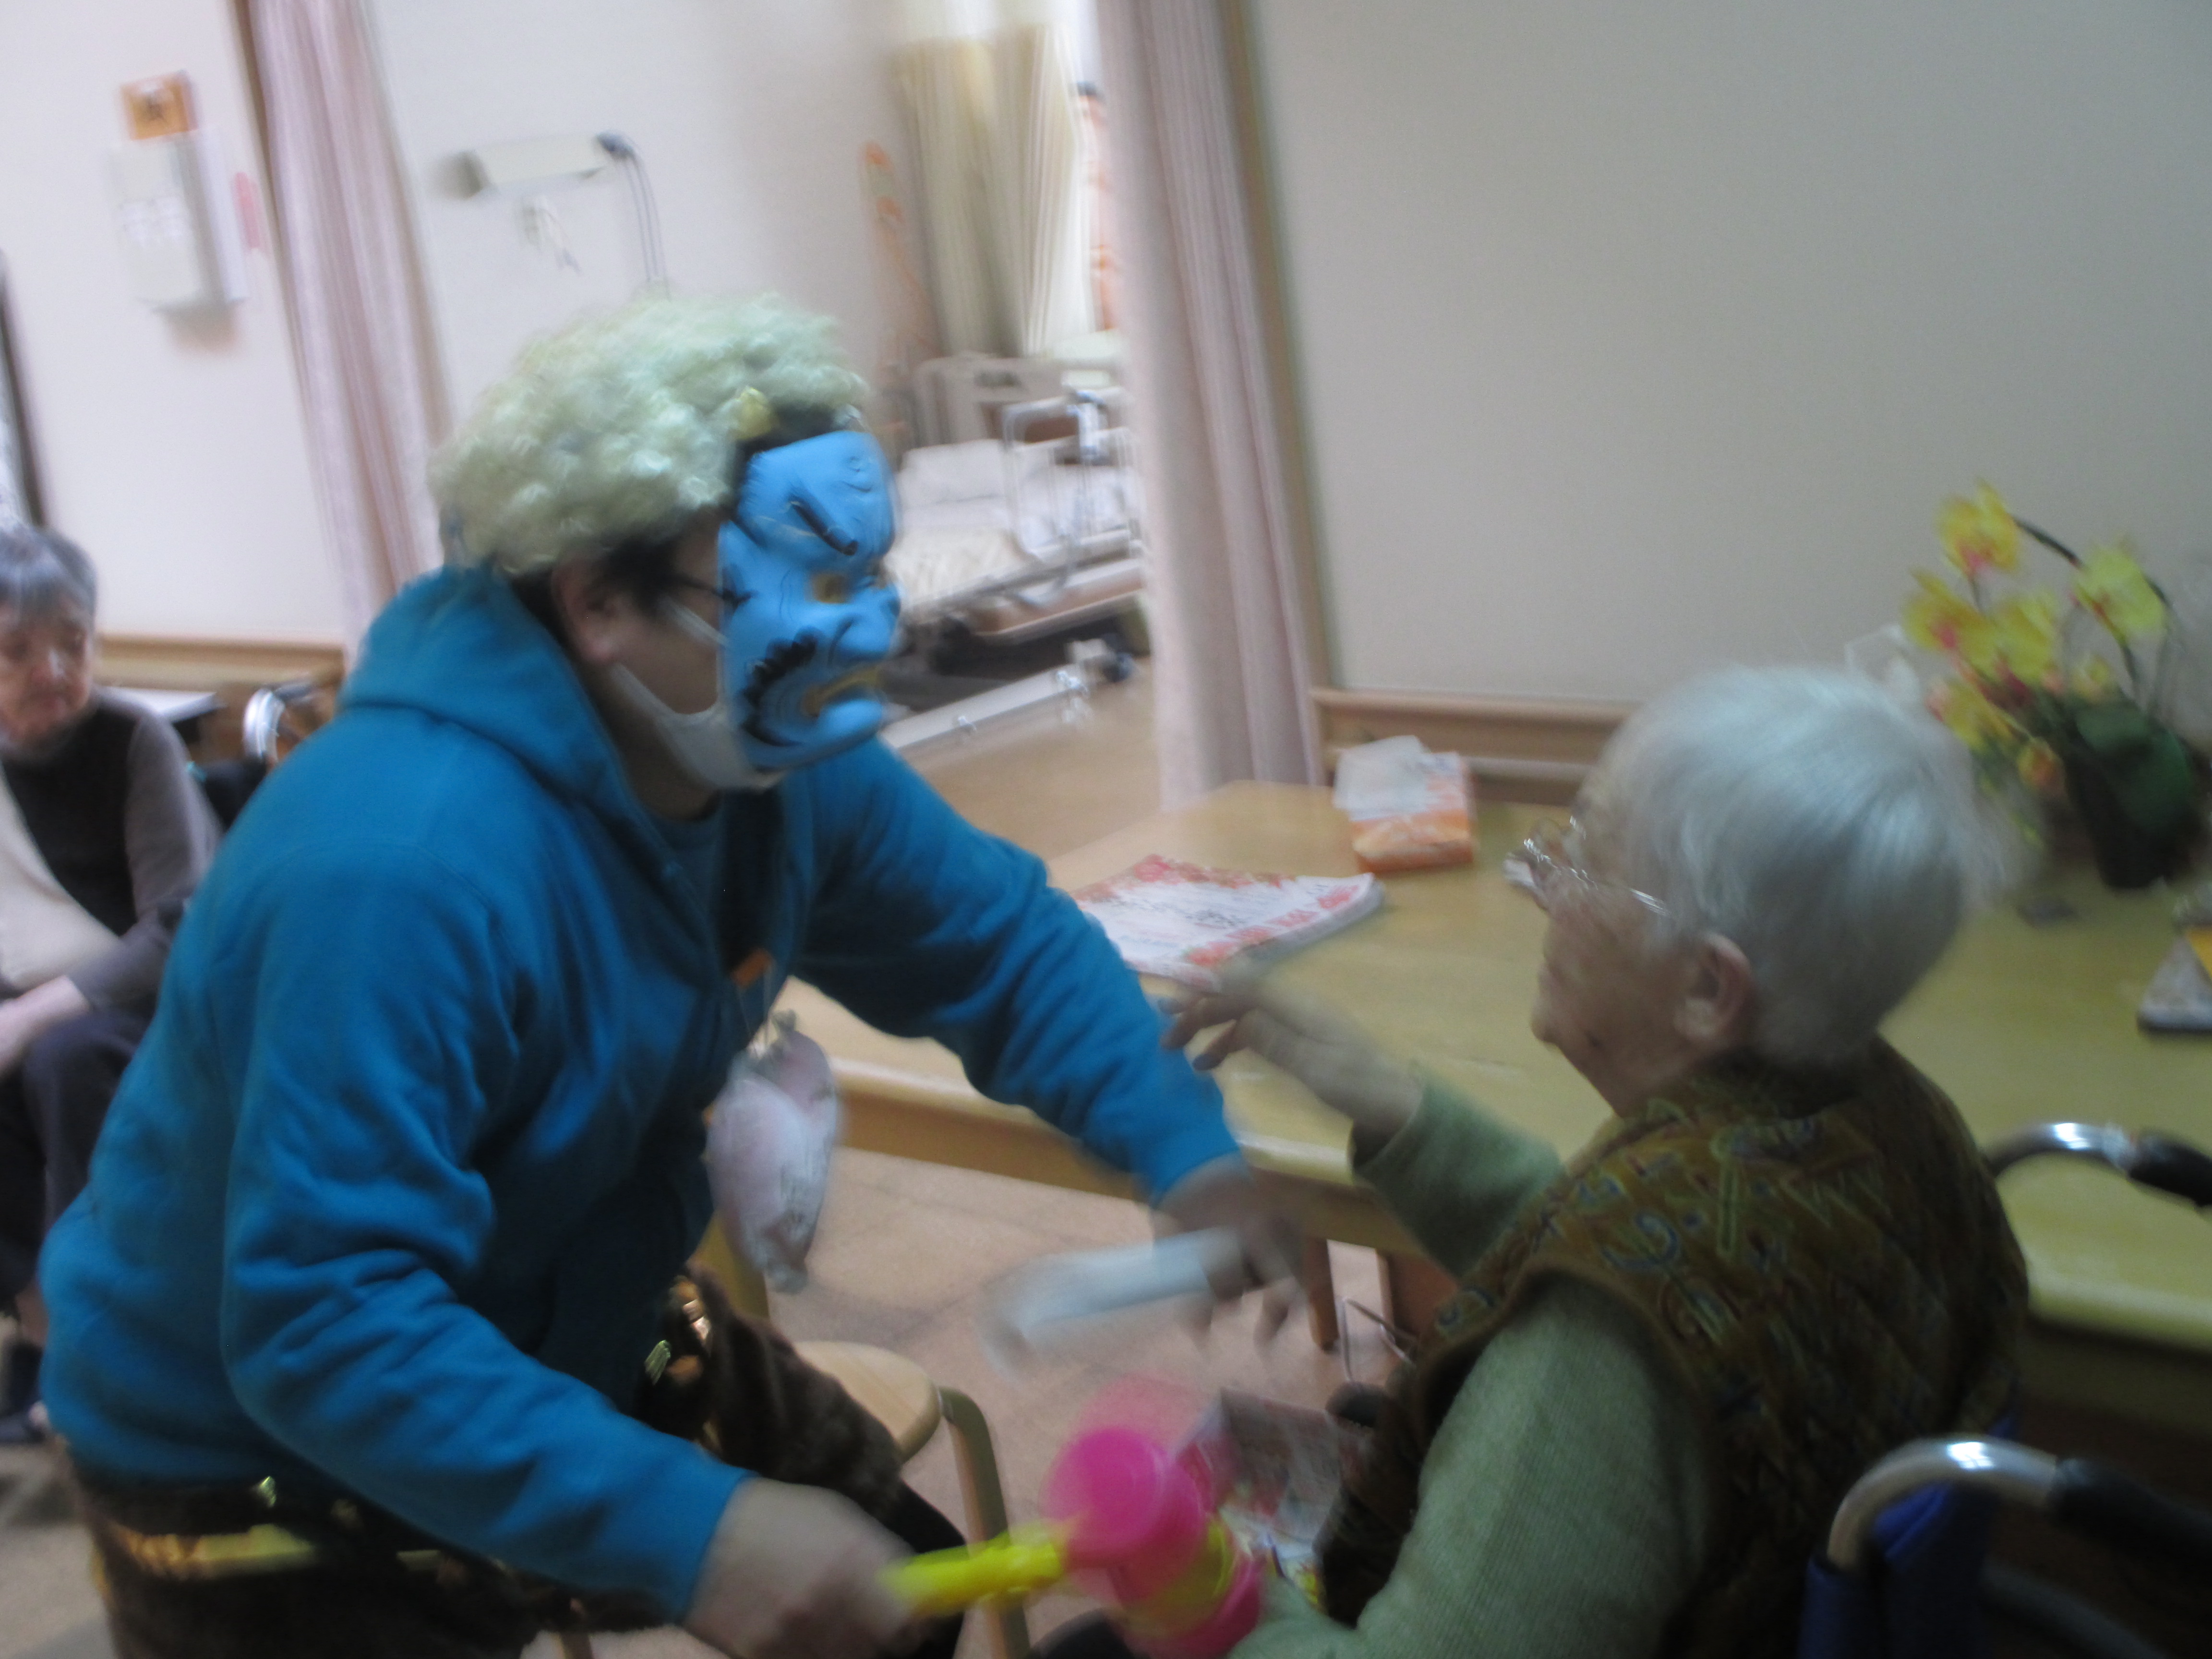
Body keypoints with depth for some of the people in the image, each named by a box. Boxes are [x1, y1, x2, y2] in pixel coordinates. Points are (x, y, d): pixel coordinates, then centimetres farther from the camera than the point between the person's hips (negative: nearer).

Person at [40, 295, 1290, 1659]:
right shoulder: (402, 868, -36)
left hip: (584, 1346, 7)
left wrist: (1185, 1153, -16)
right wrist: (689, 1534, -45)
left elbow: (1004, 943, 1)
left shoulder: (786, 765, -11)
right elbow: (324, 1325, -38)